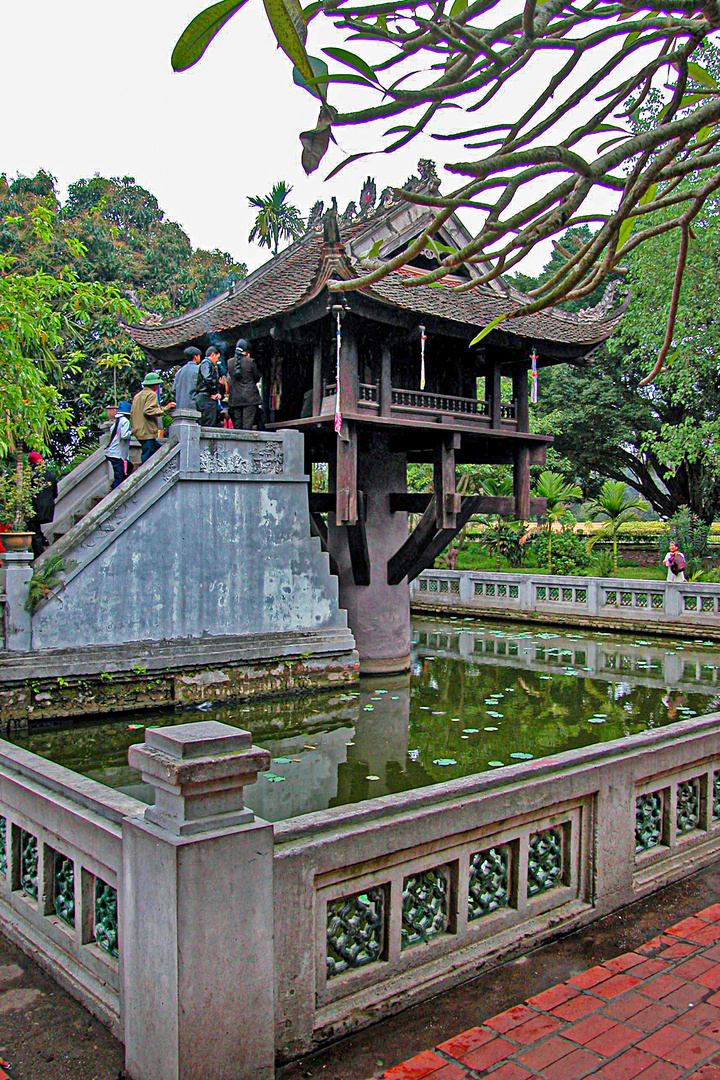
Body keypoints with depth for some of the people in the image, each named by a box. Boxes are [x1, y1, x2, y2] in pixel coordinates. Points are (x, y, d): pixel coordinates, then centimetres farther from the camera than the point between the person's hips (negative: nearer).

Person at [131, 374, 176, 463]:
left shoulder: (137, 395, 19)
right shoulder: (151, 394, -7)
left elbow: (131, 414, 20)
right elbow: (148, 411, -21)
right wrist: (165, 408, -17)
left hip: (138, 431, 9)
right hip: (147, 432, -9)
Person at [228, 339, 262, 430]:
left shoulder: (230, 362, 4)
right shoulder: (250, 361, -8)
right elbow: (257, 378, 2)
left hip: (235, 398, 4)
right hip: (250, 397, -4)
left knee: (237, 425, 8)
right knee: (248, 424, -5)